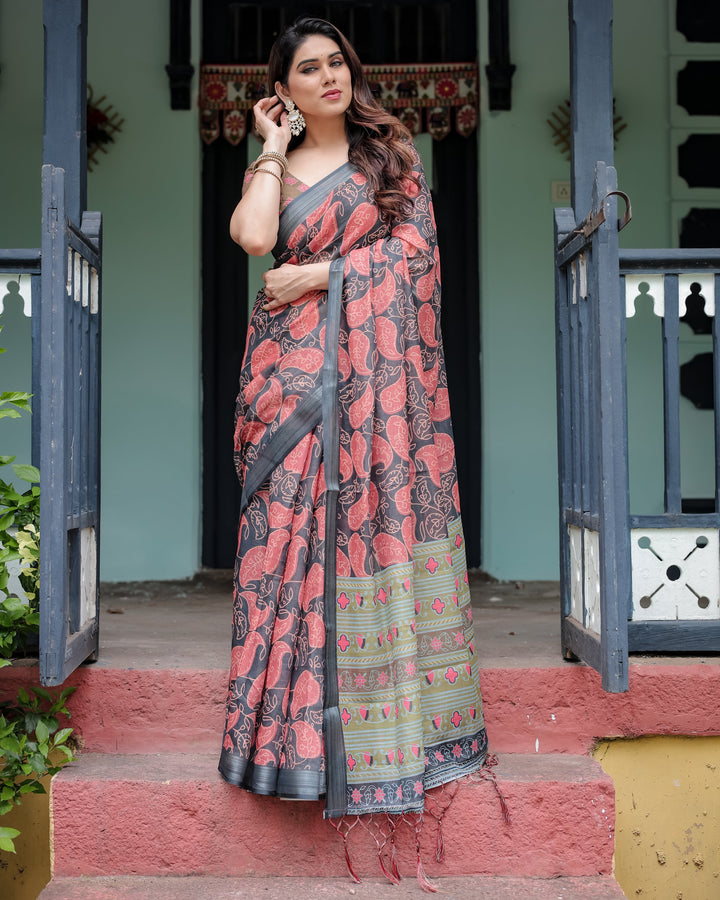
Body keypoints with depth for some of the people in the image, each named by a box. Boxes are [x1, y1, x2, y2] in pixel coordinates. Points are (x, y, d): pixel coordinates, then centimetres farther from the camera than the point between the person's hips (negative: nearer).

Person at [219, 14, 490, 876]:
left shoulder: (390, 150, 11)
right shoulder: (270, 168, 15)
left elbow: (415, 246, -2)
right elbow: (253, 237, -7)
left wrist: (316, 275, -6)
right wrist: (273, 150, 3)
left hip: (376, 364, -1)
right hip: (295, 369, 2)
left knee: (376, 515, -5)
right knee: (294, 527, -4)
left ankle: (389, 709, 3)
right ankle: (301, 713, 3)